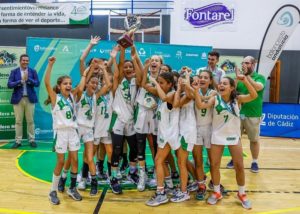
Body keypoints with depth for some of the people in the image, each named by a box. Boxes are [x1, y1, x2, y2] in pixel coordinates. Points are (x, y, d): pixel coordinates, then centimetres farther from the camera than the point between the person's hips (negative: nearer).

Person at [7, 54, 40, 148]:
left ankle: (31, 140, 14)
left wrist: (28, 79, -17)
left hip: (30, 99, 0)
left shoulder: (33, 71, 5)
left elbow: (37, 83, -4)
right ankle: (18, 141, 13)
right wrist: (21, 81, -15)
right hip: (18, 99, 0)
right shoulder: (14, 71, 4)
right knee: (18, 121, 5)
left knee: (30, 121, 6)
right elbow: (9, 85, -5)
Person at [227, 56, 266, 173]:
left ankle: (254, 162, 24)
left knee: (254, 140, 8)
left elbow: (258, 87, -22)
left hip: (253, 114, -2)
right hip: (238, 113, 3)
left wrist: (247, 75, -24)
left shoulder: (260, 77, -1)